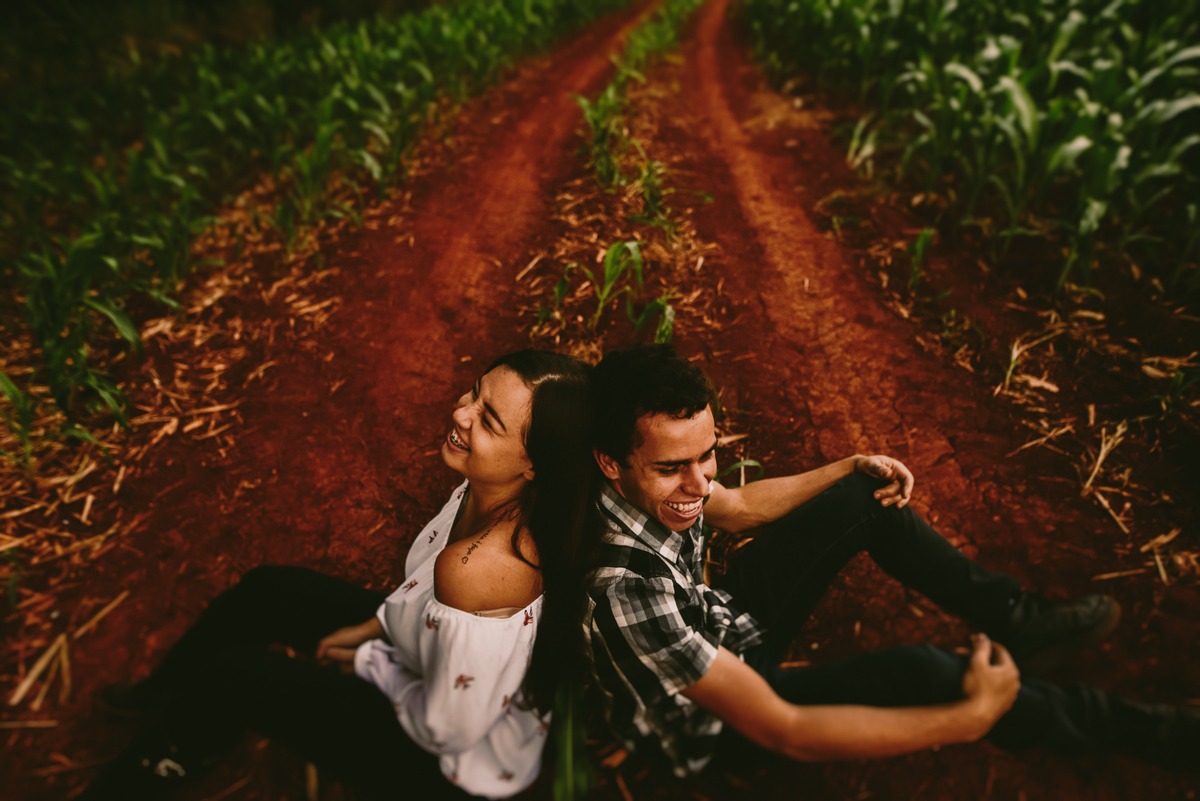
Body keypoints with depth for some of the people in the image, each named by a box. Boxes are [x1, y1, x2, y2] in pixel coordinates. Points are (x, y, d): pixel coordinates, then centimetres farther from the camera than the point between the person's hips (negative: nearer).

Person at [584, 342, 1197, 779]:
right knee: (917, 673, -28)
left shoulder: (661, 486, -18)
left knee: (867, 497, -1)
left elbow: (735, 507, 7)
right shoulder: (623, 590, -41)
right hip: (711, 725, -7)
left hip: (720, 623, 8)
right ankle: (1135, 731, 2)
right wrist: (970, 718, -30)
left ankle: (1017, 620, 17)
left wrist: (852, 469, 2)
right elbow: (782, 733, -35)